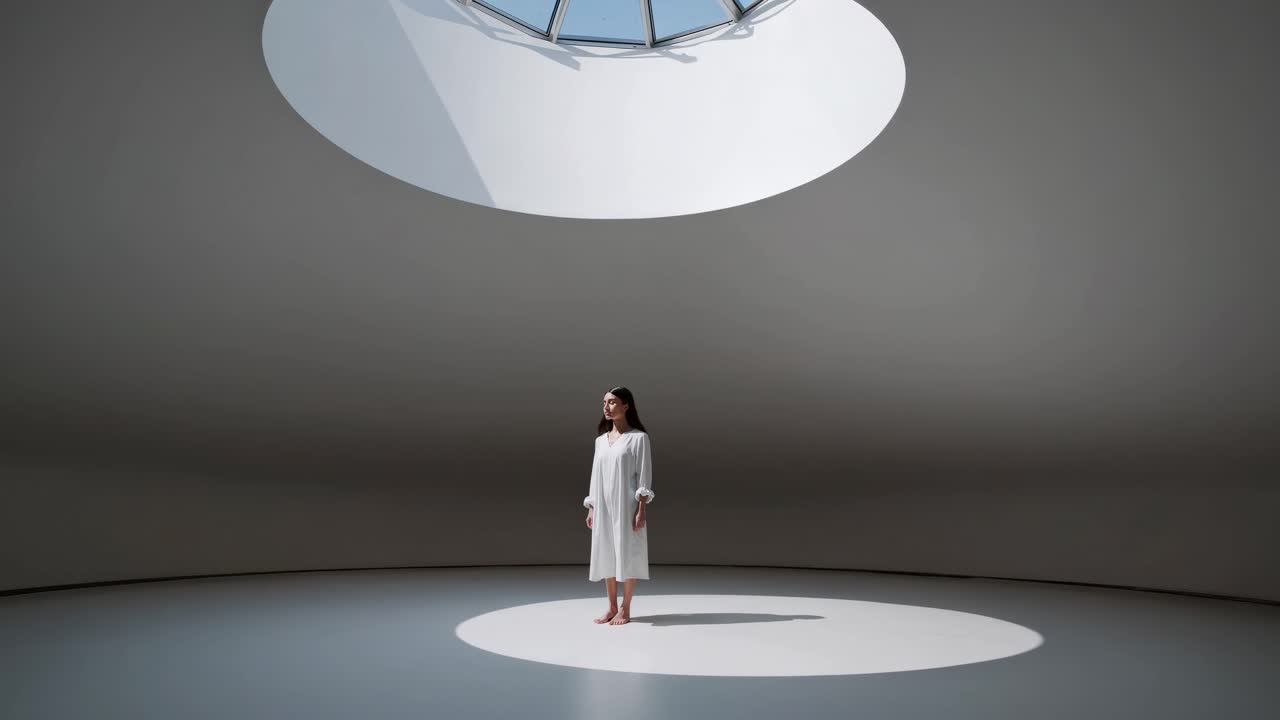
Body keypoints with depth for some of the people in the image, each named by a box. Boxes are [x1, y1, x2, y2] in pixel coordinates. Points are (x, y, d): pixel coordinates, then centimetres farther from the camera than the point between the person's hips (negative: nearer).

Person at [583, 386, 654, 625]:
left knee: (627, 554, -2)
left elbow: (644, 475, -8)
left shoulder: (638, 437, -5)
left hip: (626, 505, -5)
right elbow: (596, 475, 14)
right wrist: (591, 508, 9)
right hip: (603, 506, 6)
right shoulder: (600, 440, 12)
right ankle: (612, 607, 19)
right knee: (606, 556, 8)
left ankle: (625, 609, 8)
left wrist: (642, 509, -14)